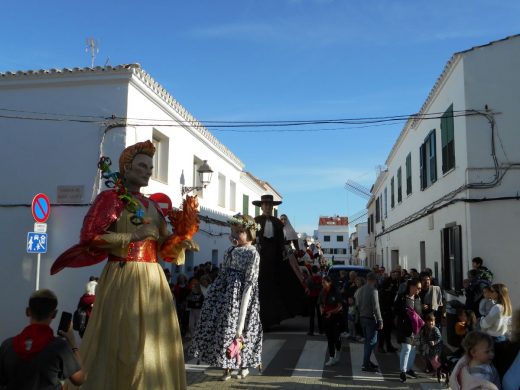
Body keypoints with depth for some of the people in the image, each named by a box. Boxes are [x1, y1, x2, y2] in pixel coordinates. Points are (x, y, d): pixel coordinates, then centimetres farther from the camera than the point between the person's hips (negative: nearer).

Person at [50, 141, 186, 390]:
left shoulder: (151, 205, 17)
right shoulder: (110, 198, -1)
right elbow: (90, 237, -12)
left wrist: (180, 241, -5)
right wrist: (133, 236, -15)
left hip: (153, 279, 6)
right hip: (124, 278, -6)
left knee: (155, 341, 6)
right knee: (123, 343, -4)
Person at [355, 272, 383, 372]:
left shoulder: (360, 290, 9)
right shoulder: (373, 290, -15)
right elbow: (376, 307, -18)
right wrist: (380, 321, -14)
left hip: (362, 318, 8)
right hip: (371, 319, -8)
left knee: (367, 340, 18)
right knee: (372, 341, -3)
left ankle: (367, 361, 24)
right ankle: (366, 364, -5)